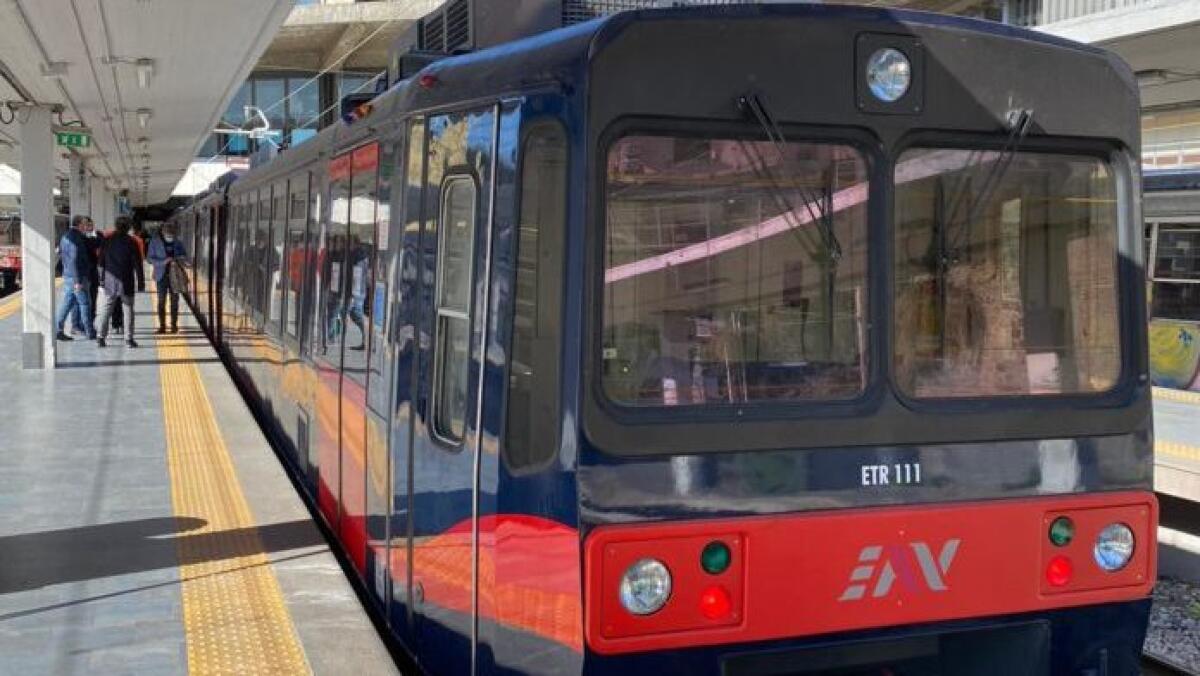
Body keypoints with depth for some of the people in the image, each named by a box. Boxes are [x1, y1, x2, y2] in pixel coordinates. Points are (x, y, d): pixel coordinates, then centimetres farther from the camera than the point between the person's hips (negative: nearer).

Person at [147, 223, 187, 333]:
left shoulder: (177, 243, 5)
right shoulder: (155, 243, -2)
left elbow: (185, 256, 12)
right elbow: (150, 258, -4)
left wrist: (177, 261, -10)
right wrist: (163, 262, -19)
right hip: (161, 275, -2)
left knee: (174, 300, 2)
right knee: (161, 301, -3)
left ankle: (174, 325, 9)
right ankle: (162, 326, 1)